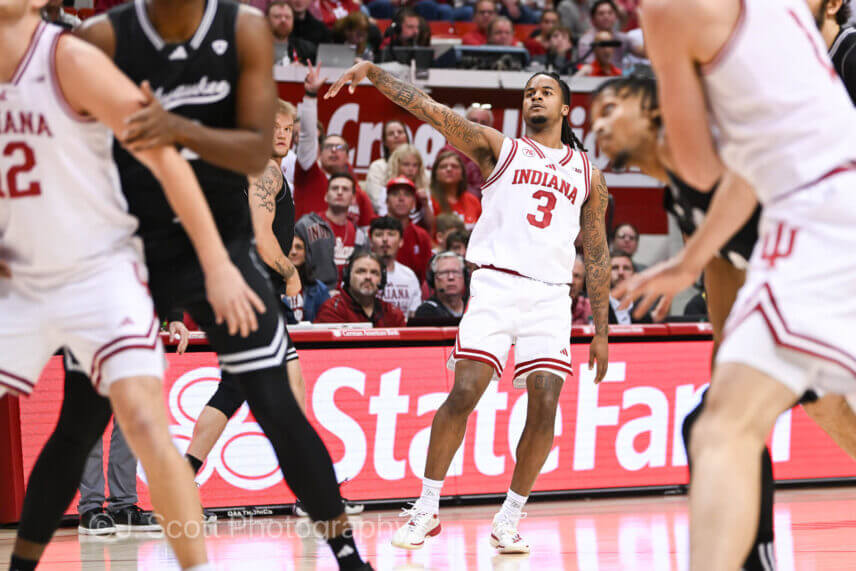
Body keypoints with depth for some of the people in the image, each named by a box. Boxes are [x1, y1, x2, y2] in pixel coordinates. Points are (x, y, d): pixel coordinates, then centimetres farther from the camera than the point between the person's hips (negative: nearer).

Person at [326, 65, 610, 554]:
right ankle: (427, 509, 0)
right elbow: (431, 110, 3)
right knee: (463, 394, -12)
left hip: (550, 295, 2)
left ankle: (509, 520, 6)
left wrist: (601, 331, 14)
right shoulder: (499, 148, 13)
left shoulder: (588, 174, 18)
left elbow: (597, 255, 19)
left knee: (544, 408, -8)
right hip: (496, 284, -2)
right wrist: (373, 71, -9)